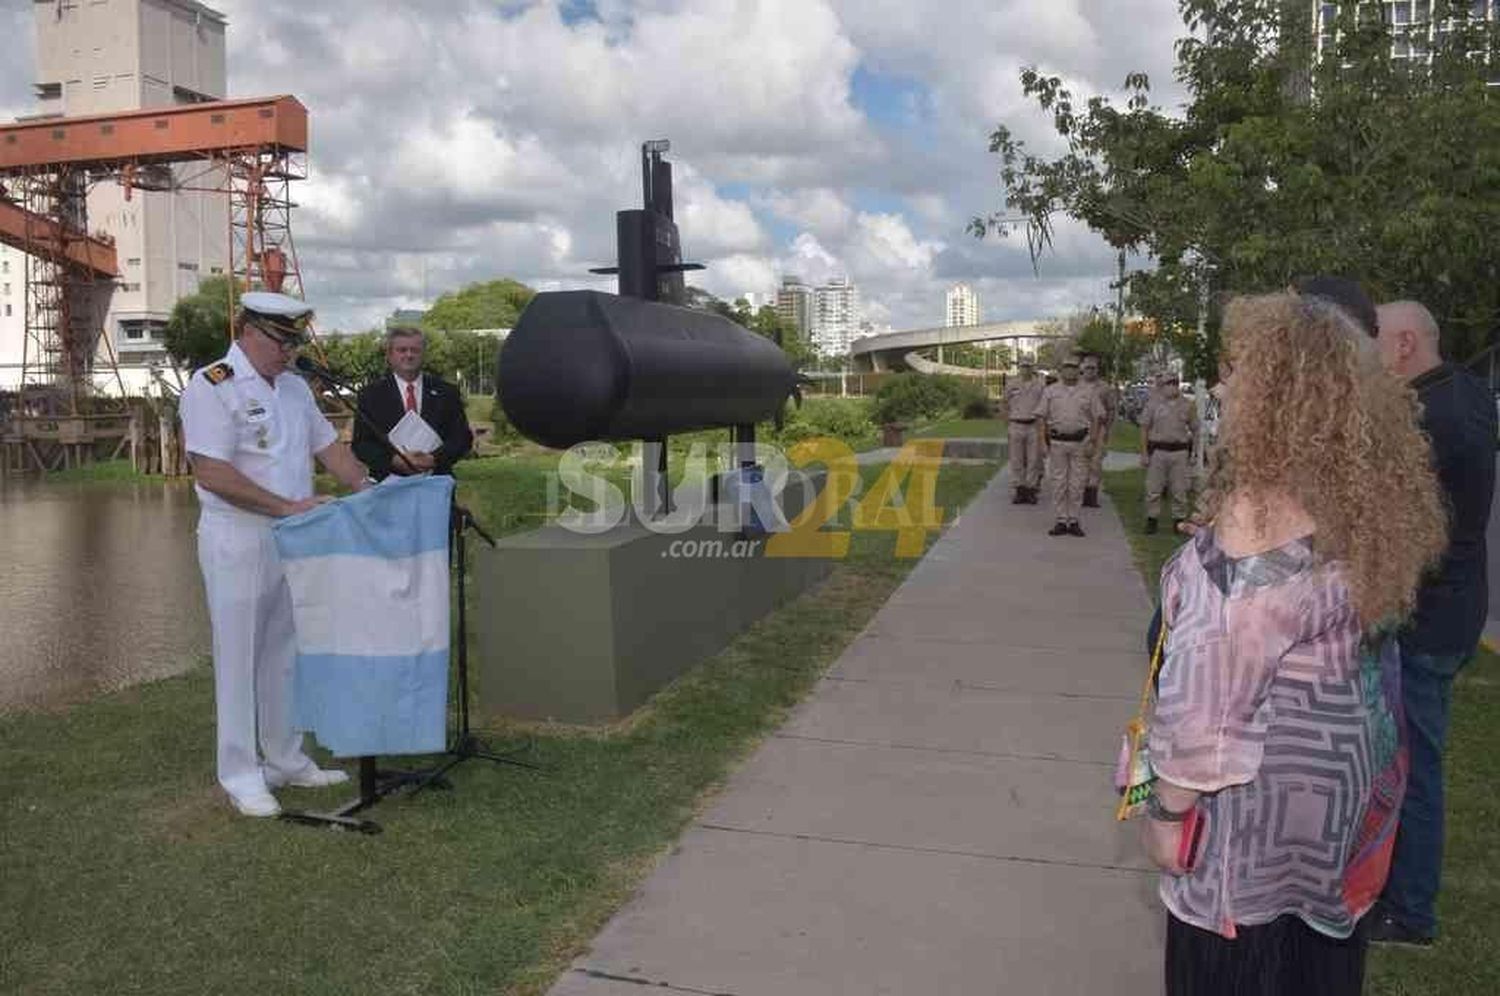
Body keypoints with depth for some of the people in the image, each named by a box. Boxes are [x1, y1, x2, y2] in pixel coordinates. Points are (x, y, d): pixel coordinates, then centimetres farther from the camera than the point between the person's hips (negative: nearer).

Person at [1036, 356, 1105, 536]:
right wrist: (1042, 442, -3)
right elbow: (1041, 417, 5)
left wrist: (1093, 441, -3)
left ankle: (1073, 520, 10)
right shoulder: (1050, 391, 7)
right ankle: (1061, 520, 8)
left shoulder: (1089, 392, 6)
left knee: (1077, 484, 2)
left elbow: (1097, 417, 5)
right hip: (1057, 442, 0)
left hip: (1080, 442, 0)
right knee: (1058, 483, 2)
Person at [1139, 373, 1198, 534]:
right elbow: (1144, 428, 4)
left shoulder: (1188, 405, 7)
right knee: (1153, 489, 1)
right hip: (1157, 450, -1)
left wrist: (1194, 452, 3)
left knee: (1180, 491, 5)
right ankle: (1151, 519, 12)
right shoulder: (1155, 405, 3)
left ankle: (1179, 520, 16)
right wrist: (1144, 452, -2)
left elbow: (1195, 429, 12)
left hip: (1180, 451, 1)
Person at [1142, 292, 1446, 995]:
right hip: (1351, 767, 8)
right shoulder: (1361, 497, 0)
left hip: (1267, 785, -8)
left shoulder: (1260, 513, -25)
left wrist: (1169, 808, -16)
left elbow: (1212, 686, -24)